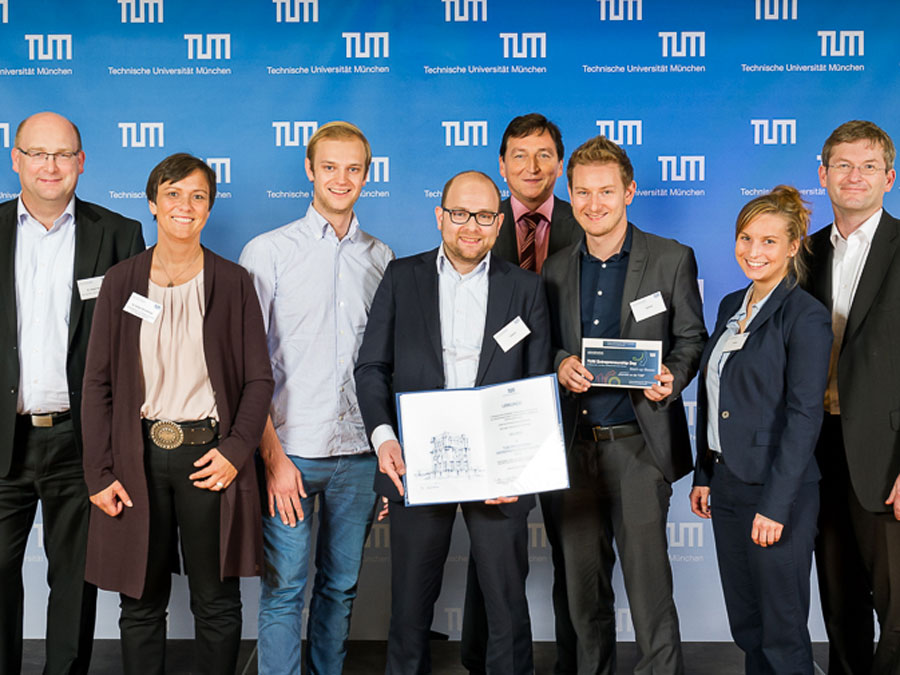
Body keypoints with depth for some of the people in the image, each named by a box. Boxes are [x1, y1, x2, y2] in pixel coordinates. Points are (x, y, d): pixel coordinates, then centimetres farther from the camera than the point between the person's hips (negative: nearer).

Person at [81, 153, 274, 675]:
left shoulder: (233, 283, 4)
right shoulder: (121, 283, 6)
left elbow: (259, 378, 3)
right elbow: (98, 382, 5)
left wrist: (235, 450, -10)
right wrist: (100, 473, -2)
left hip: (209, 453, -1)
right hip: (138, 456, 1)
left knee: (217, 604, 5)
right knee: (141, 603, 8)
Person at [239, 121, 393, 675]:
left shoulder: (382, 259, 10)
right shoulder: (268, 252, 0)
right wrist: (273, 455, -10)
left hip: (358, 452, 3)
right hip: (289, 449, -3)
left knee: (341, 586, 13)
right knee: (283, 588, 1)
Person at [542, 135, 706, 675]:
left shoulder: (672, 259, 2)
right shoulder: (556, 269, 12)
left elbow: (692, 339, 3)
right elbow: (548, 348, 15)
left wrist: (671, 378, -17)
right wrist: (560, 364, -8)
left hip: (638, 442, -4)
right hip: (575, 443, 4)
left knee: (648, 582, -4)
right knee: (583, 583, 12)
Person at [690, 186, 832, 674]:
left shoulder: (807, 316, -12)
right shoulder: (731, 306, 11)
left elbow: (804, 416, -16)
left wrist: (775, 506, -18)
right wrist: (704, 476, 12)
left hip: (777, 489, -7)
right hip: (727, 485, 7)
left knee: (782, 633, 5)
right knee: (744, 623, 17)